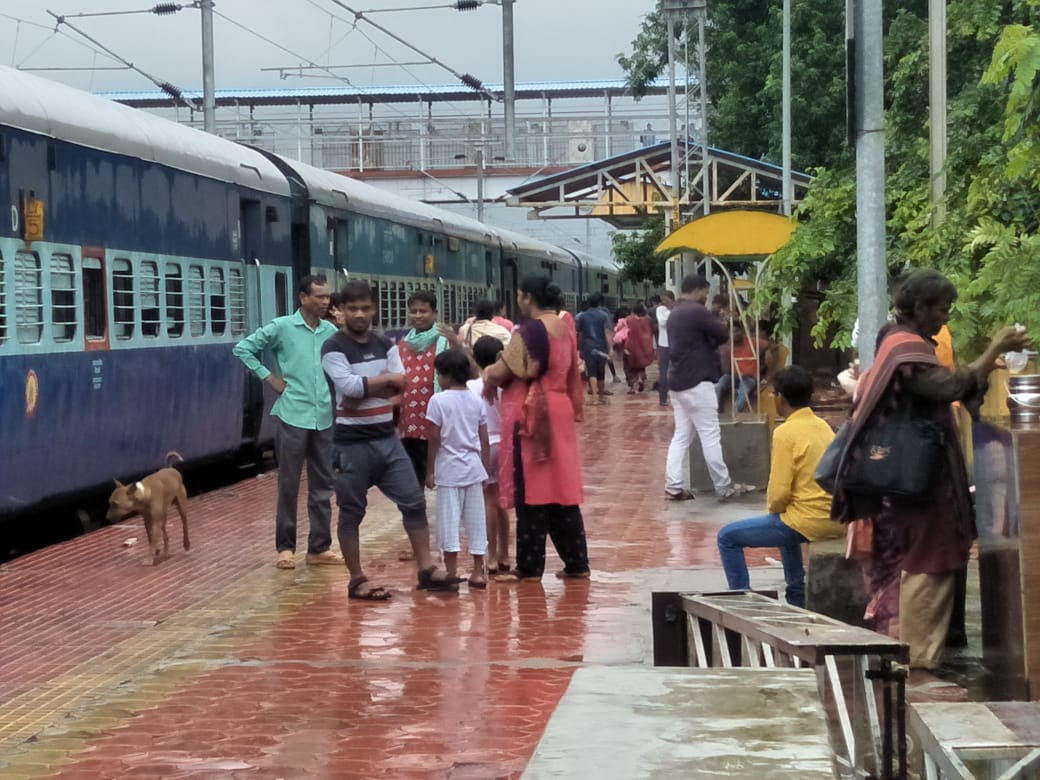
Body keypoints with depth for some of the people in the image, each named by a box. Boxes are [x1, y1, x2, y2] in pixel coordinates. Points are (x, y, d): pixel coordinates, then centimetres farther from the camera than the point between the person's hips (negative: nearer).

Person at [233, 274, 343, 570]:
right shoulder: (281, 327, -3)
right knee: (289, 485, 2)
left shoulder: (332, 331, 7)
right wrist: (269, 377, -3)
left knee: (323, 485, 8)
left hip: (325, 418, 4)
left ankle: (319, 547, 16)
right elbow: (243, 349, 0)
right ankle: (285, 547, 10)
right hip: (293, 416, -4)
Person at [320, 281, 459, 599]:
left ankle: (426, 570, 11)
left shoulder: (385, 345, 9)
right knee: (352, 513, 1)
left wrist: (365, 389, -16)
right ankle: (357, 581, 9)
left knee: (414, 502, 4)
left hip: (388, 438, 6)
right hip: (352, 443, -6)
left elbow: (400, 388, -1)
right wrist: (386, 380, -9)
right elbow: (348, 386, -22)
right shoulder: (333, 349, -8)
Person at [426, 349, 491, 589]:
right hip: (473, 468, 4)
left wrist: (430, 470, -2)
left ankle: (451, 572, -4)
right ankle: (478, 571, 10)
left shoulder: (439, 401, -7)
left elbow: (435, 438, -8)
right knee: (475, 519, 7)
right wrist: (485, 469, 15)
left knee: (449, 518, -1)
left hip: (448, 469, -4)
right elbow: (484, 439, 7)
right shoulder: (477, 401, 6)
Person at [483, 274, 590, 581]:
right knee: (561, 489, 12)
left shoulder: (529, 331, -15)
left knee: (531, 492, -2)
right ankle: (576, 562, 13)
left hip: (531, 418, -8)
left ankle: (529, 566, 3)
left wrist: (487, 373, 6)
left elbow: (500, 372, -14)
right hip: (558, 414, 8)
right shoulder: (563, 329, 10)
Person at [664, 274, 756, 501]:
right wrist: (716, 332, 9)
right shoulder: (696, 311, -15)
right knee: (711, 435, -3)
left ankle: (674, 486, 3)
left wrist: (708, 338, 4)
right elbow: (723, 334, -11)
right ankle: (724, 487, 2)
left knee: (682, 435, 8)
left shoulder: (675, 313, 16)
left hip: (679, 381, 9)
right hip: (697, 382, -9)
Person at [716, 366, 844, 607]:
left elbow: (779, 492, -16)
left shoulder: (786, 432, -13)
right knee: (787, 521, 40)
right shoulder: (823, 426, 9)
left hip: (808, 522, -8)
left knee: (728, 537, 4)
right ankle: (797, 598, 41)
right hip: (838, 521, 8)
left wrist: (773, 509, 6)